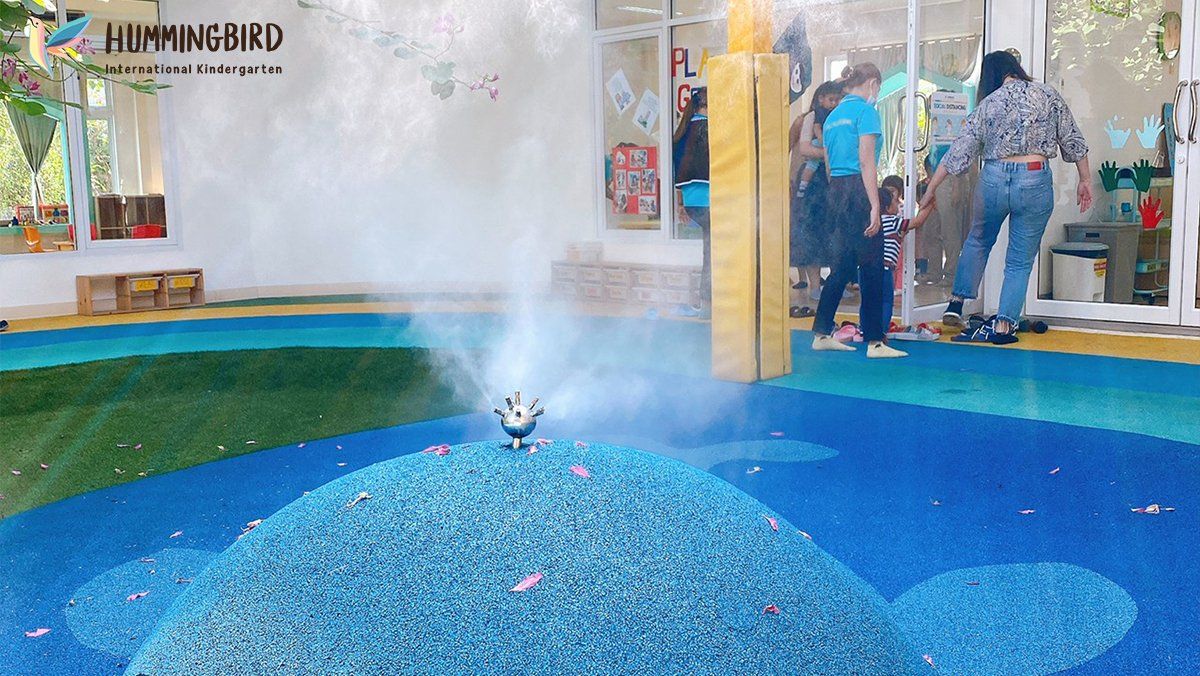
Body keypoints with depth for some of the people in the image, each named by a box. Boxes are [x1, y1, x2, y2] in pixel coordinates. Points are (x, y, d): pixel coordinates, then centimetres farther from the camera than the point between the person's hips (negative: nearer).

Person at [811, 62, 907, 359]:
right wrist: (875, 206, -17)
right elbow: (866, 162, -14)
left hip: (835, 191, 8)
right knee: (871, 268, -4)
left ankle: (822, 334, 16)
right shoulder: (865, 110, -6)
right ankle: (874, 342, -2)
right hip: (858, 191, -8)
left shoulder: (833, 115, 18)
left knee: (841, 267, 14)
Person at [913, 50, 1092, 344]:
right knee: (1021, 261, 10)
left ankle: (956, 303, 26)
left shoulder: (988, 105, 3)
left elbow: (957, 153, 2)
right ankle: (1004, 325, 8)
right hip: (1035, 181, -1)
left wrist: (930, 192, 8)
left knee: (978, 241, 26)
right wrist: (1085, 180, 14)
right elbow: (1073, 141, 5)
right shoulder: (1049, 95, 3)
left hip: (995, 178, 1)